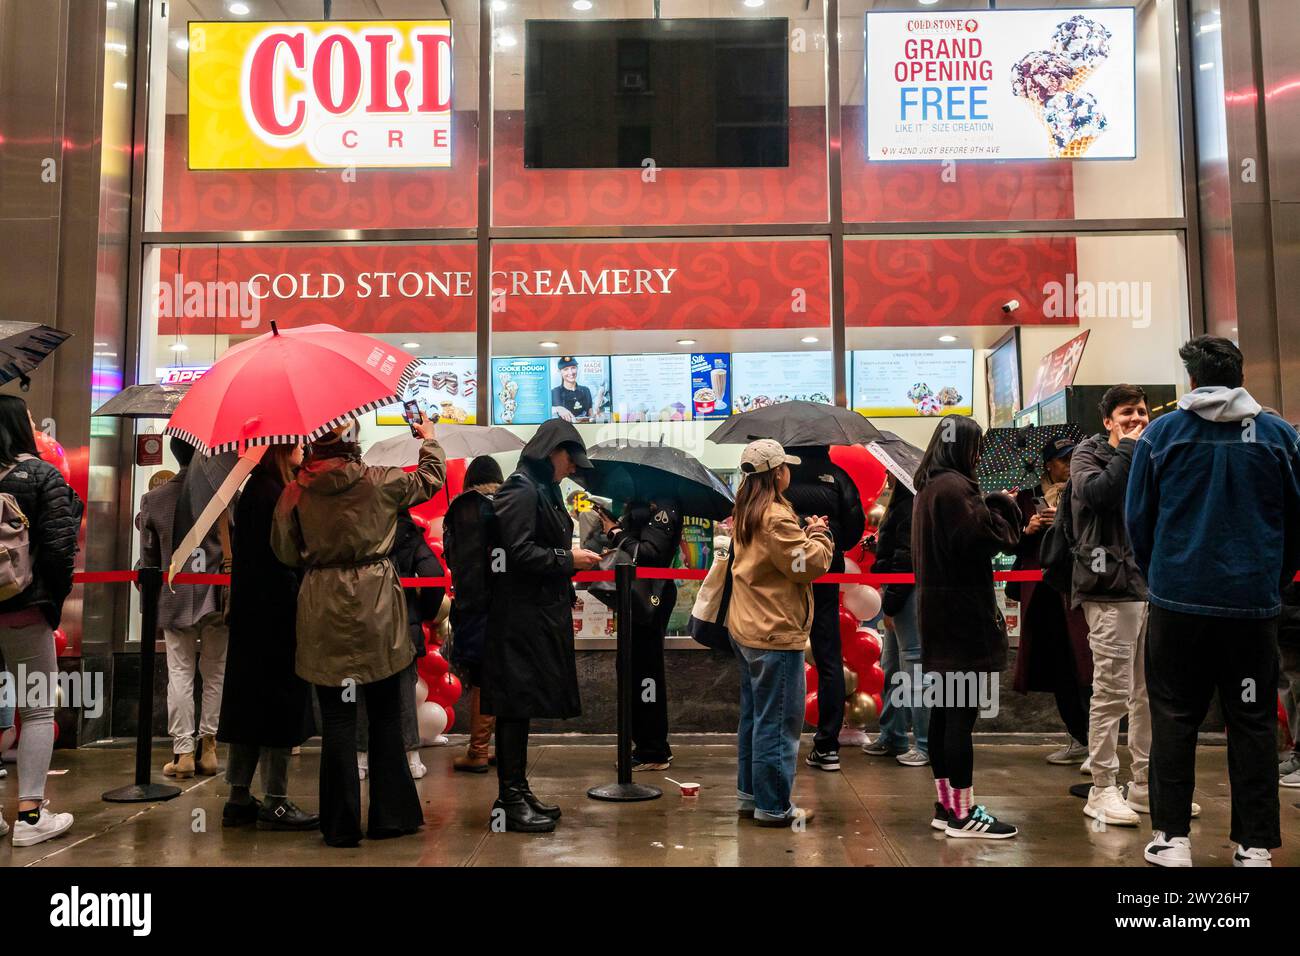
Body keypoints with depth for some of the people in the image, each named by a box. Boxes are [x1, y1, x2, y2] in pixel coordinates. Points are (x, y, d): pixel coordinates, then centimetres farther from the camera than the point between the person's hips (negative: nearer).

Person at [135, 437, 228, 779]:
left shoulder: (154, 499, 1)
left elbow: (148, 558, 6)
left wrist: (151, 602, 18)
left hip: (175, 600, 1)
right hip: (217, 599, -1)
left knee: (180, 673, 8)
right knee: (215, 673, 10)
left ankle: (183, 751, 8)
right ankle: (208, 747, 14)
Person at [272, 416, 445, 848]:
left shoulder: (295, 493, -1)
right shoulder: (378, 482, -5)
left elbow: (287, 553, 7)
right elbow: (430, 480, 12)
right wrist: (430, 439, 29)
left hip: (324, 611, 1)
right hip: (375, 609, -1)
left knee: (337, 719, 7)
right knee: (385, 715, 11)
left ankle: (341, 824, 13)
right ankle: (390, 815, 18)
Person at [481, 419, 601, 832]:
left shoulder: (543, 491, 17)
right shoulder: (521, 491, -13)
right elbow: (517, 553, -20)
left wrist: (566, 592, 19)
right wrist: (568, 559, -13)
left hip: (541, 613, 10)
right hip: (520, 616, -10)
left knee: (522, 704, 13)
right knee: (517, 704, -5)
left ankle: (517, 792, 21)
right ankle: (510, 800, 2)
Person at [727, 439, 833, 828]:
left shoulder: (746, 513, 12)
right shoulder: (776, 517, -19)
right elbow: (812, 564, -17)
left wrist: (806, 534, 3)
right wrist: (819, 535, 0)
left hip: (746, 630, 10)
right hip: (775, 633, -10)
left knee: (754, 715, 18)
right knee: (778, 722, -2)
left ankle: (749, 794, 27)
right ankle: (774, 807, 6)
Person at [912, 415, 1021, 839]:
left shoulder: (929, 487, 15)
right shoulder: (955, 487, -16)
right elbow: (985, 537, -20)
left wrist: (991, 507, 7)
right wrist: (1004, 507, -3)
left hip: (937, 608, 10)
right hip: (963, 612, -10)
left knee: (944, 709, 13)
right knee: (962, 712, -5)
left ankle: (945, 804, 20)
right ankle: (962, 814, 1)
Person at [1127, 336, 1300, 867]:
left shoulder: (1161, 433, -1)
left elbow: (1138, 518, 2)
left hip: (1178, 599, -1)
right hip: (1255, 603, 1)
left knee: (1173, 718, 8)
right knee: (1253, 723, 9)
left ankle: (1172, 837, 9)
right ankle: (1255, 845, 12)